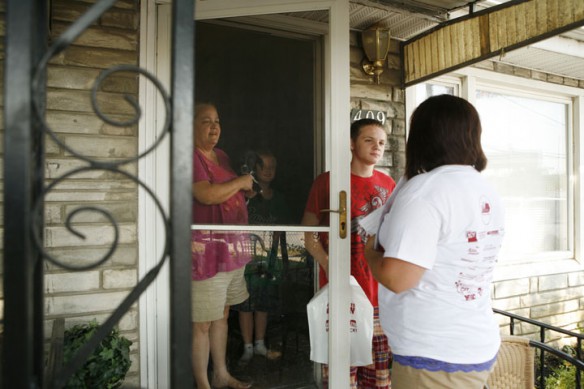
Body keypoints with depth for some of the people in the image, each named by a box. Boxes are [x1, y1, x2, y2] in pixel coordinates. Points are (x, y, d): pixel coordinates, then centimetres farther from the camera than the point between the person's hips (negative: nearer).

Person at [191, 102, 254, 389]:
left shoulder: (221, 156, 16)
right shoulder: (191, 156, -11)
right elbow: (207, 194, -24)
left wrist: (248, 189, 10)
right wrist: (241, 182, -9)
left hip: (232, 249, 9)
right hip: (206, 251, -8)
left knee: (222, 314, 18)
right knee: (202, 322, 3)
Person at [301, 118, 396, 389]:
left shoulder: (388, 184, 10)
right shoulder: (327, 181, -3)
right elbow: (309, 232, -2)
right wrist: (327, 264, -16)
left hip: (379, 287, 4)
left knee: (378, 360, 12)